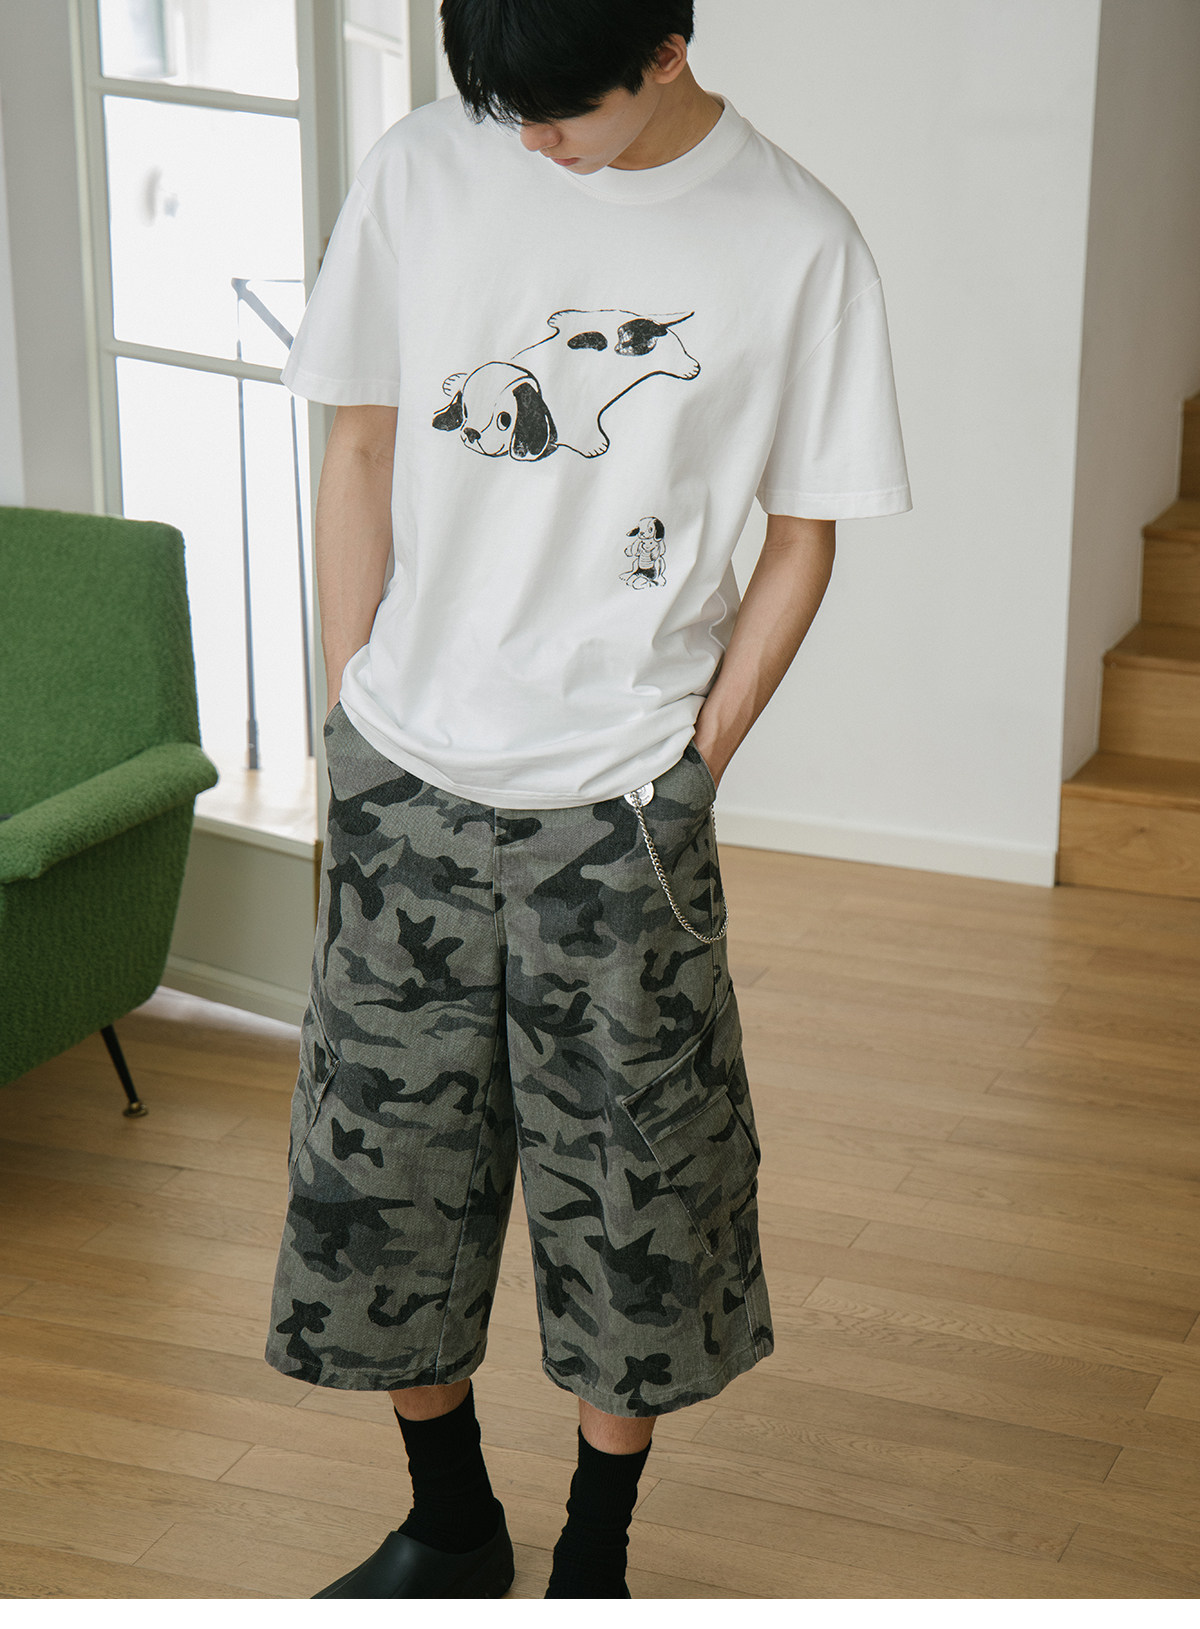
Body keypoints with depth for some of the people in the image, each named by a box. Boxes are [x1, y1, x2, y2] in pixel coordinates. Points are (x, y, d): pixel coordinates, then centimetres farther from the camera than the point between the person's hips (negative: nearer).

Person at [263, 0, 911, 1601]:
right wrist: (357, 718, 3)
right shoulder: (422, 171, -2)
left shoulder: (795, 240, -8)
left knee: (625, 1197, 8)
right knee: (379, 1175, 12)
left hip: (615, 804, -2)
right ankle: (450, 1525, 35)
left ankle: (595, 1559, 31)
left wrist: (687, 769, -5)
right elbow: (365, 455, 6)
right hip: (405, 782, 3)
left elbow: (799, 544, -1)